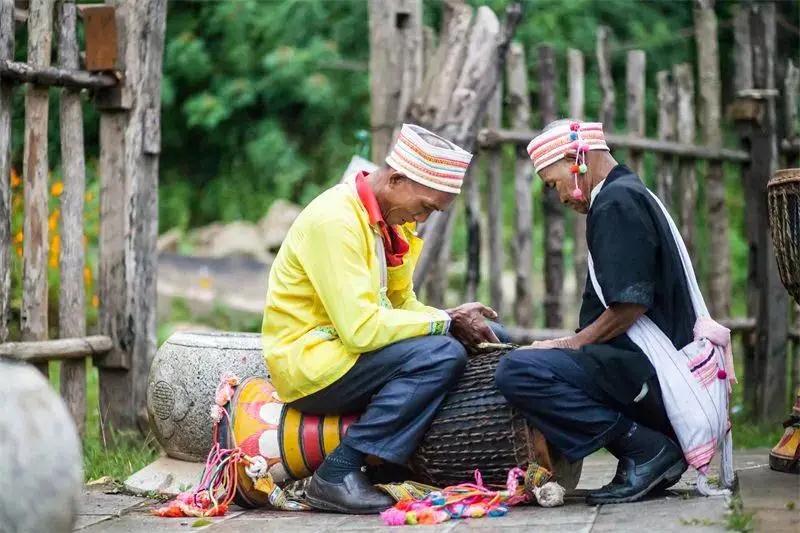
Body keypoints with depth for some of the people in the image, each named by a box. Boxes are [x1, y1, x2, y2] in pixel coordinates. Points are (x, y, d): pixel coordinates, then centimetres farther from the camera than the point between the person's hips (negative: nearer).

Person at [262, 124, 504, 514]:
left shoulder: (388, 220, 9)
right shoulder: (335, 220, -21)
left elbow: (402, 305, 13)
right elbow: (360, 328, -27)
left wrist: (460, 320, -6)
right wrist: (447, 321, -18)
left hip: (347, 350, 10)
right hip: (310, 365, -10)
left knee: (489, 336, 6)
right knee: (441, 355, -28)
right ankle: (337, 474, -23)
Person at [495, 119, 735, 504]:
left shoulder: (616, 202, -10)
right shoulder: (636, 195, 23)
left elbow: (630, 305, -19)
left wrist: (571, 345, -8)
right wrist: (571, 345, 17)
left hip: (646, 370, -11)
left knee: (515, 371, -23)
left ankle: (646, 449, -16)